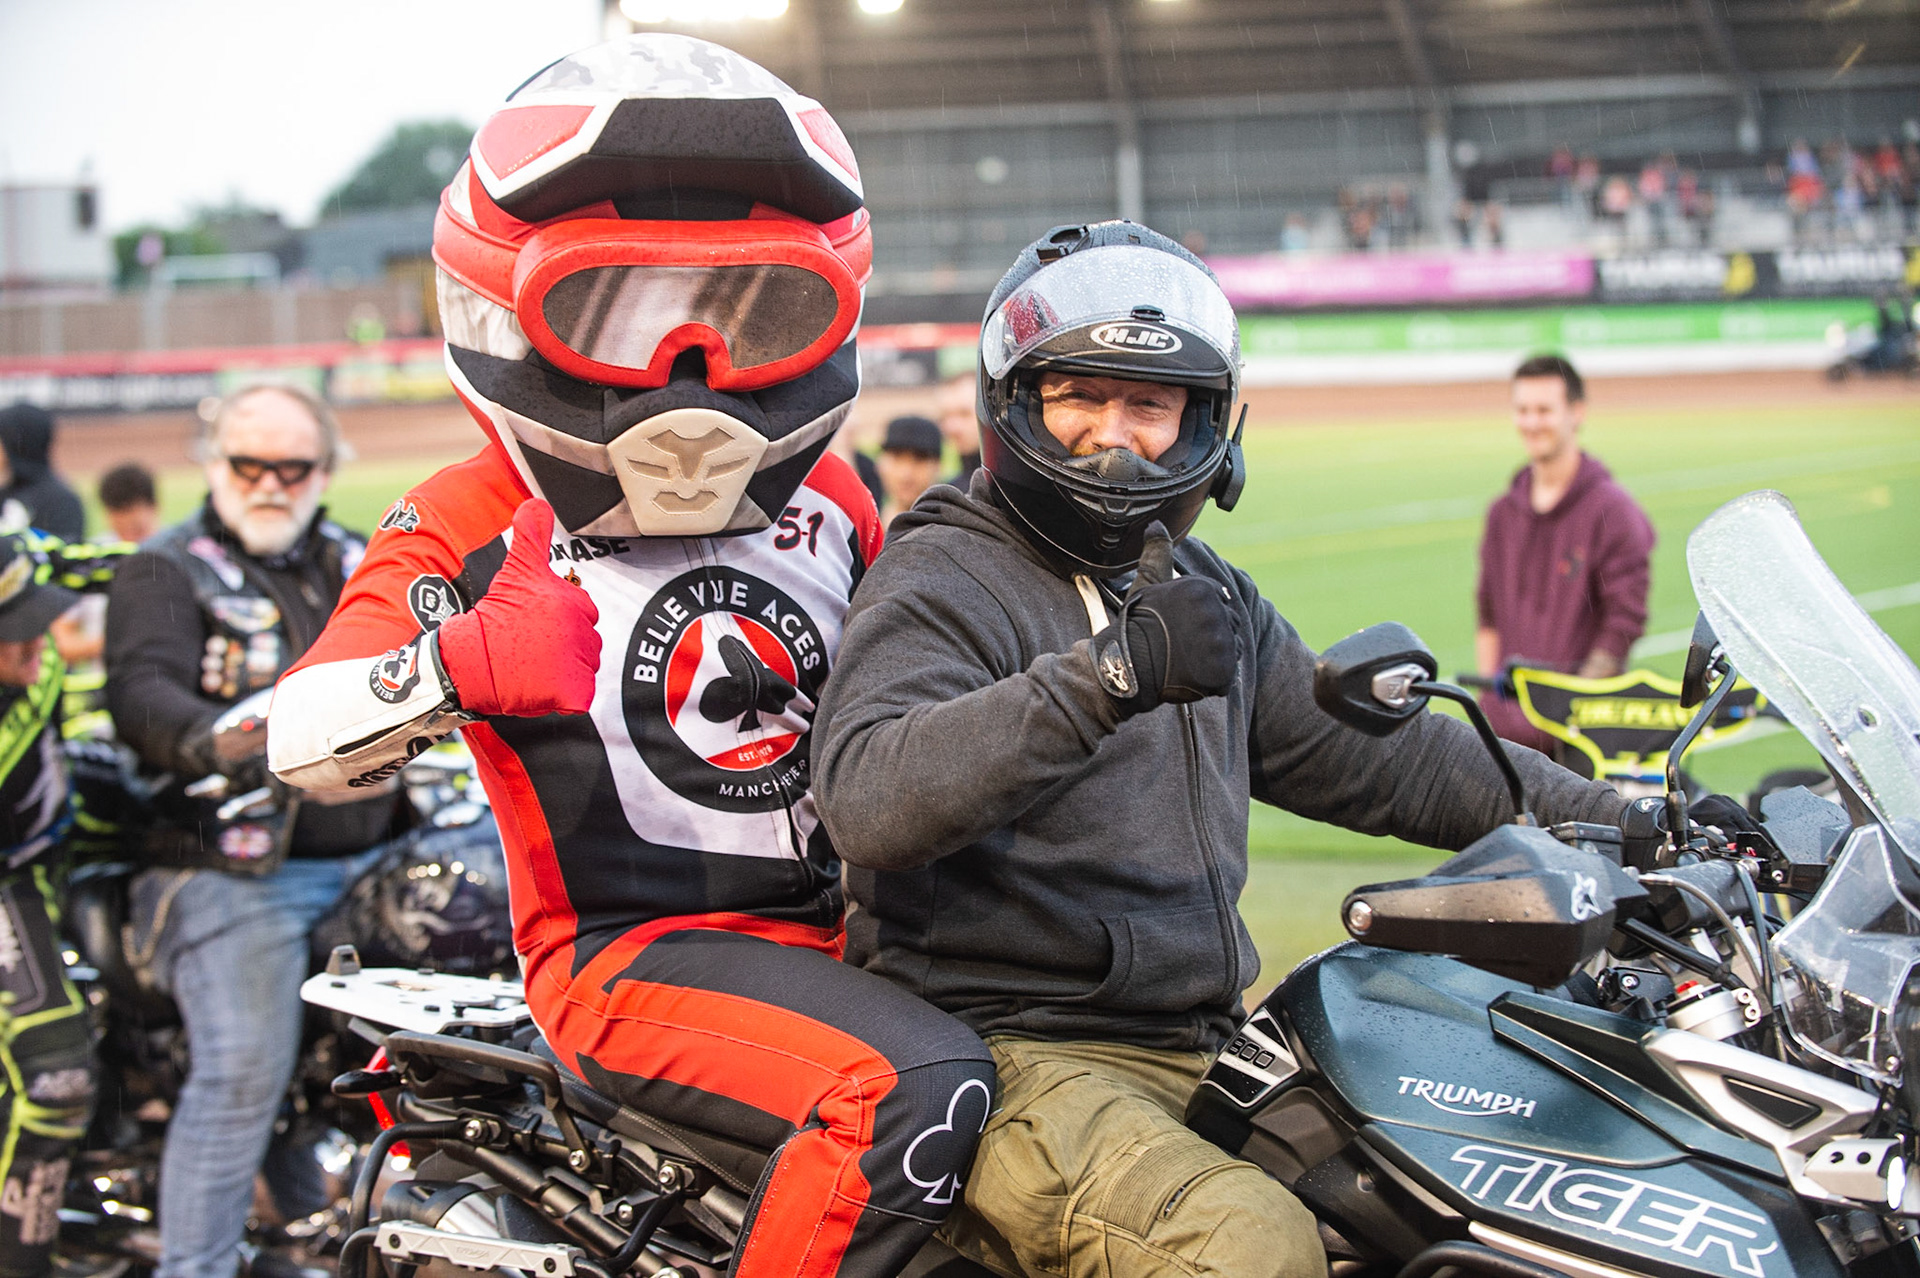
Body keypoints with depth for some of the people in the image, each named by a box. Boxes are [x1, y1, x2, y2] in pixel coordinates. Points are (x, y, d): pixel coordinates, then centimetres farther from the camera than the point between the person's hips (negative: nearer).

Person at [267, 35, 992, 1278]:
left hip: (835, 927, 7)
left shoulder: (831, 499, 13)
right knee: (922, 1092, -32)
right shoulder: (476, 525, -4)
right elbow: (302, 741, -14)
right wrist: (458, 668, -31)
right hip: (630, 946, -7)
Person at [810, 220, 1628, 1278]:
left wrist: (1606, 820, 16)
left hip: (1202, 1047, 8)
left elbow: (1376, 758, 24)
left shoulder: (1210, 603, 21)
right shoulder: (939, 580, -6)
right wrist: (1109, 673, -34)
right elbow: (866, 799, -25)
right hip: (1016, 1057, -8)